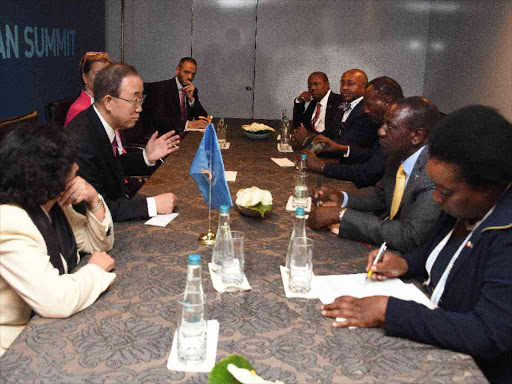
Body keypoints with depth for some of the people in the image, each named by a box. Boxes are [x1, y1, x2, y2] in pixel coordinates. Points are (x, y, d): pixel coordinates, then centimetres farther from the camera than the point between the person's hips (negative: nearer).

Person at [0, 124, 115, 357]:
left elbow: (99, 243, 6)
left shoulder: (50, 203, -2)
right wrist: (96, 269, -18)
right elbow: (57, 301, -36)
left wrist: (94, 201, -11)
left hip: (46, 324, 8)